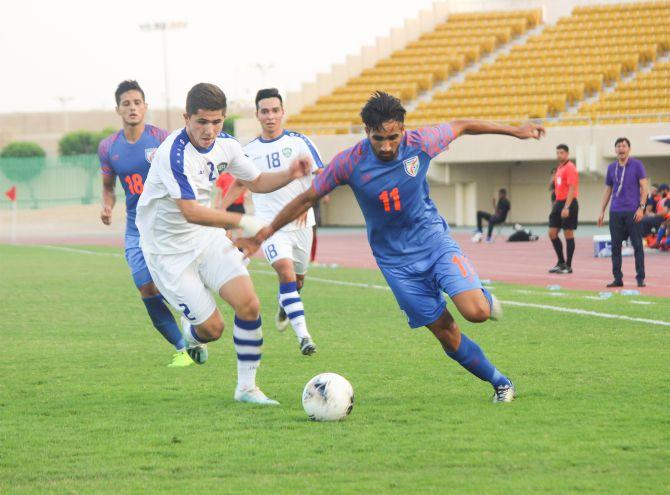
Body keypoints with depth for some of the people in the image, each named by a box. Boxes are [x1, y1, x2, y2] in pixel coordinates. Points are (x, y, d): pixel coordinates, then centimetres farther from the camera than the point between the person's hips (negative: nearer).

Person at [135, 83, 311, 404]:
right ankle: (191, 332, 30)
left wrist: (289, 175, -6)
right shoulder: (174, 153, -28)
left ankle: (246, 387, 3)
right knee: (211, 328, -8)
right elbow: (191, 212, -34)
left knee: (249, 305, -11)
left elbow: (256, 181, 13)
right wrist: (242, 222, -39)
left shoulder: (225, 145, -3)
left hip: (206, 238, 6)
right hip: (169, 249, -6)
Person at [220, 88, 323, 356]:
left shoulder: (299, 142, 0)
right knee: (285, 270, -23)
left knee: (298, 277, 13)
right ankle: (303, 334, -27)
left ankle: (285, 305, 50)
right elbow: (239, 184, 21)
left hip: (301, 223, 1)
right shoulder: (250, 151, 5)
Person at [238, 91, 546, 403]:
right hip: (396, 260, 0)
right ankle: (500, 383, 16)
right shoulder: (349, 163, -16)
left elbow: (460, 127, 5)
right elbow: (307, 199, -6)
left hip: (434, 240, 0)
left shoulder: (419, 144, -14)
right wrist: (262, 235, -4)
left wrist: (515, 131, 13)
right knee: (447, 335, -4)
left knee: (476, 312, -20)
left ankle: (484, 297, 17)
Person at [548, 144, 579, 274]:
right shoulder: (559, 168, 17)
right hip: (558, 203, 9)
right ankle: (561, 262, 15)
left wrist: (566, 207, -24)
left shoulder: (570, 168, -10)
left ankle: (568, 266, 2)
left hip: (568, 204, -9)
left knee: (568, 234, -3)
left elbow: (571, 189, -17)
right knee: (552, 233, 5)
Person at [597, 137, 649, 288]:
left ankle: (640, 278, 0)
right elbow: (607, 191, 17)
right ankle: (617, 278, 8)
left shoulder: (637, 165, 0)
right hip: (615, 212, 4)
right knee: (615, 246, 3)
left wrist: (641, 207, -12)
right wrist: (602, 212, 12)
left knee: (637, 245, -4)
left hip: (633, 212, -4)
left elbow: (644, 187, -2)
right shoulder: (611, 168, 12)